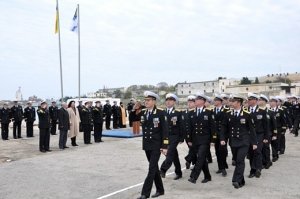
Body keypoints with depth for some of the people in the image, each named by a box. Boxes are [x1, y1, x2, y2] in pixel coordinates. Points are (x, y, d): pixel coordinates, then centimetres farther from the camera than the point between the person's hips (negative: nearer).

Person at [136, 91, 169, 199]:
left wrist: (165, 146, -14)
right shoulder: (142, 112, 6)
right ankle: (160, 190, 29)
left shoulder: (160, 113, -11)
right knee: (154, 167, 15)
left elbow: (164, 130, -12)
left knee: (152, 168, -7)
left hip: (156, 145, -6)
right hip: (146, 144, 6)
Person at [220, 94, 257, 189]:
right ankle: (241, 181, 22)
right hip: (233, 142, 4)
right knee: (237, 161, 11)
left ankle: (237, 180, -10)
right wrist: (222, 138, -8)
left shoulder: (246, 114, -6)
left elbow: (252, 129, -3)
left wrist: (254, 142, -3)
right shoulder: (228, 114, 2)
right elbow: (224, 127, 4)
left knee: (240, 160, -14)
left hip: (244, 142, -3)